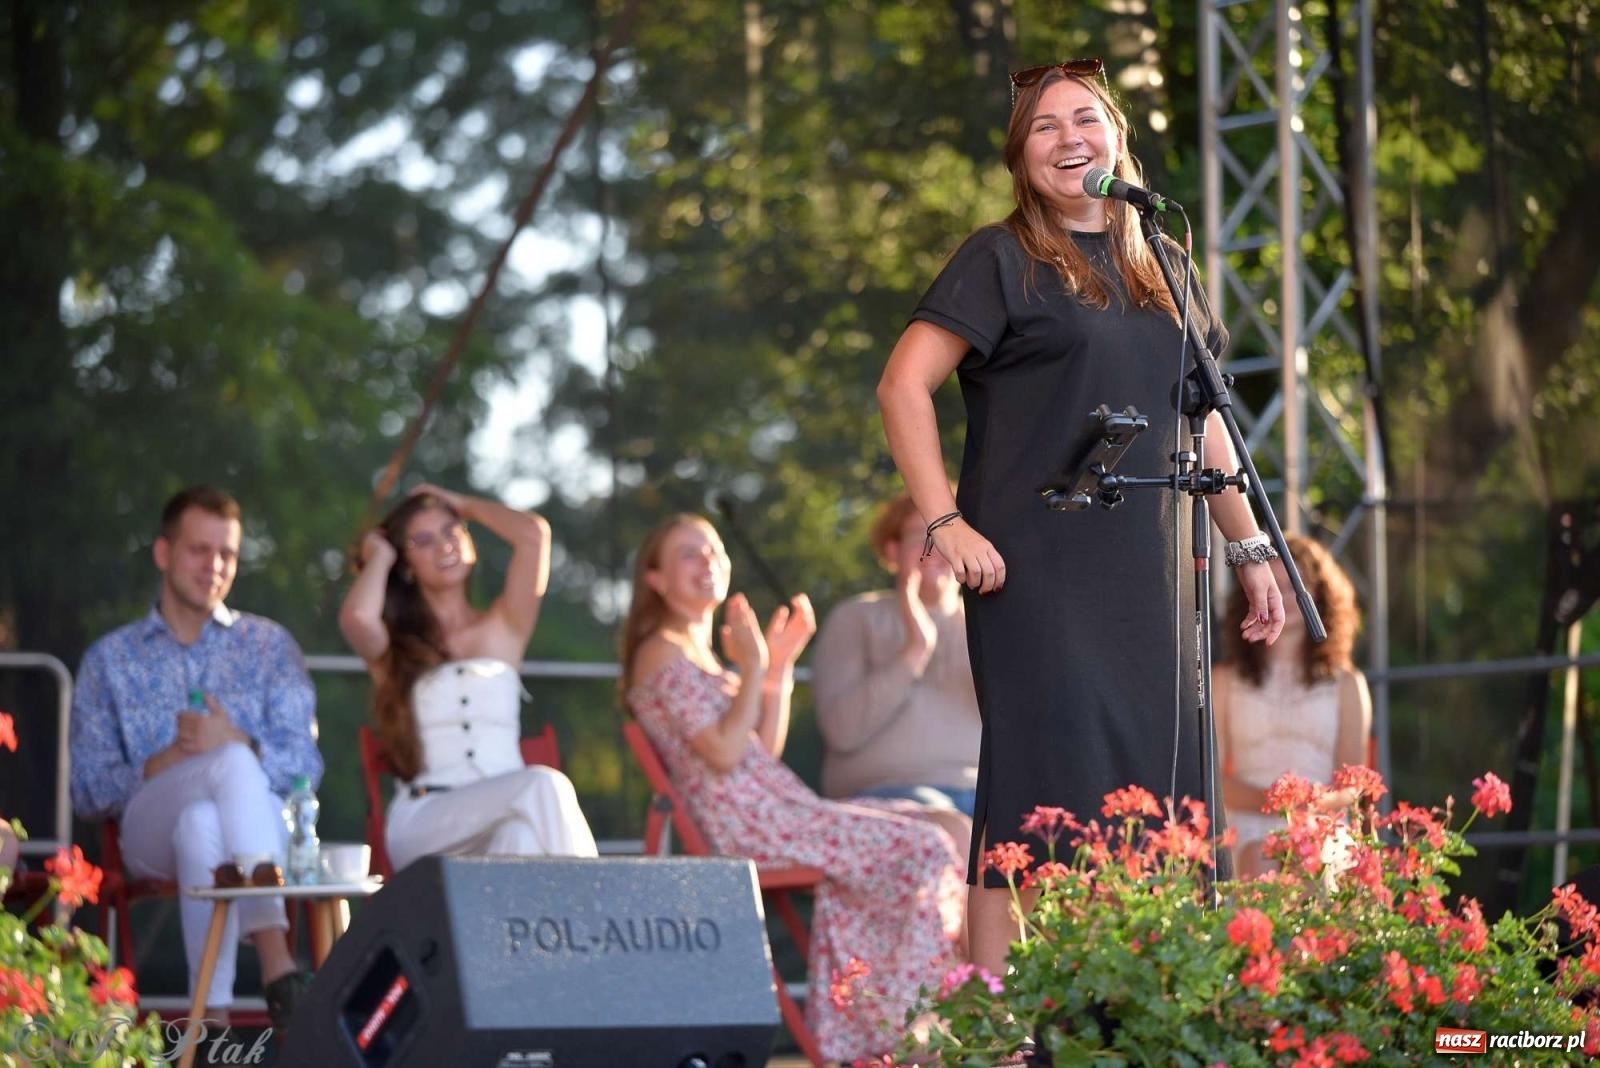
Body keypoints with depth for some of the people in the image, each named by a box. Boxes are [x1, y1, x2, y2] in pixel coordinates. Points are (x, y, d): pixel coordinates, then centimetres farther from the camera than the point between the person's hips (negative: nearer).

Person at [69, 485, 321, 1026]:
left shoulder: (269, 646, 20)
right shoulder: (110, 659, 19)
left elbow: (305, 767, 6)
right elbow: (86, 791, 11)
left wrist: (238, 743, -15)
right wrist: (162, 763, -9)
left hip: (260, 825, 1)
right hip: (150, 832, -1)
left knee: (200, 824, -39)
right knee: (232, 765, -36)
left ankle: (213, 1014, -51)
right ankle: (276, 967, -53)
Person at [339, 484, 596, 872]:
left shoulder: (502, 629, 21)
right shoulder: (393, 648, 15)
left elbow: (534, 532, 7)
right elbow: (355, 618, -11)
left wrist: (465, 505, 25)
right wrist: (379, 557, 10)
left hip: (499, 819, 2)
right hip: (423, 822, -2)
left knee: (522, 835, -37)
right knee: (544, 787, -32)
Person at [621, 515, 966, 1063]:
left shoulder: (702, 653, 23)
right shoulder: (663, 653, -8)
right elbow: (724, 753, -18)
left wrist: (780, 666, 11)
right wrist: (753, 667, -11)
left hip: (770, 807, 10)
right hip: (742, 821, -10)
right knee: (922, 850, -15)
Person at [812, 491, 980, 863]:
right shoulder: (856, 619, 13)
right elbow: (842, 729, -4)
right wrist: (914, 651, -9)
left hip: (979, 790, 3)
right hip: (884, 794, -3)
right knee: (956, 835, -38)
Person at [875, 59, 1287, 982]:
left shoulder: (1155, 269, 17)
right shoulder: (1002, 261, 0)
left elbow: (1199, 418, 23)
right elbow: (904, 387, -7)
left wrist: (1251, 548, 19)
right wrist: (945, 523, -15)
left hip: (1144, 573, 6)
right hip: (1037, 568, -6)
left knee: (1151, 783, 4)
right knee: (1042, 777, -10)